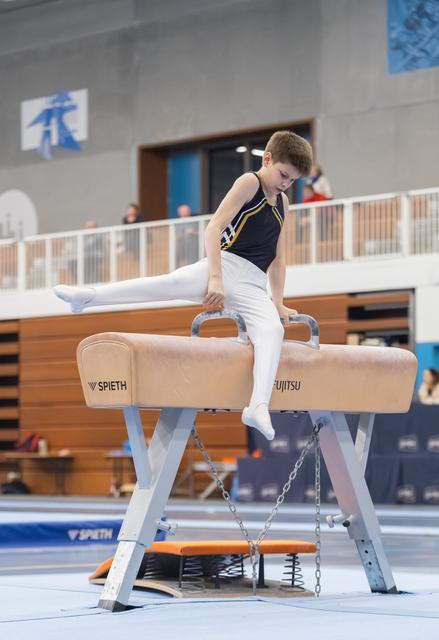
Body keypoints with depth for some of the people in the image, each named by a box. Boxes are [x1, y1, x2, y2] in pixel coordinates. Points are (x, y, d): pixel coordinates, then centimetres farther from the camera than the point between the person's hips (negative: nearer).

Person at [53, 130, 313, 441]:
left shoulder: (282, 202, 21)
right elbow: (214, 228, -9)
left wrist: (278, 302, 16)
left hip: (252, 286, 5)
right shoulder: (250, 183, 1)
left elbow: (278, 258, 24)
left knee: (273, 329, -24)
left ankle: (258, 408, -42)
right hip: (225, 264, -5)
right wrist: (216, 277, -19)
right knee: (173, 282, -33)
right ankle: (88, 296, -38)